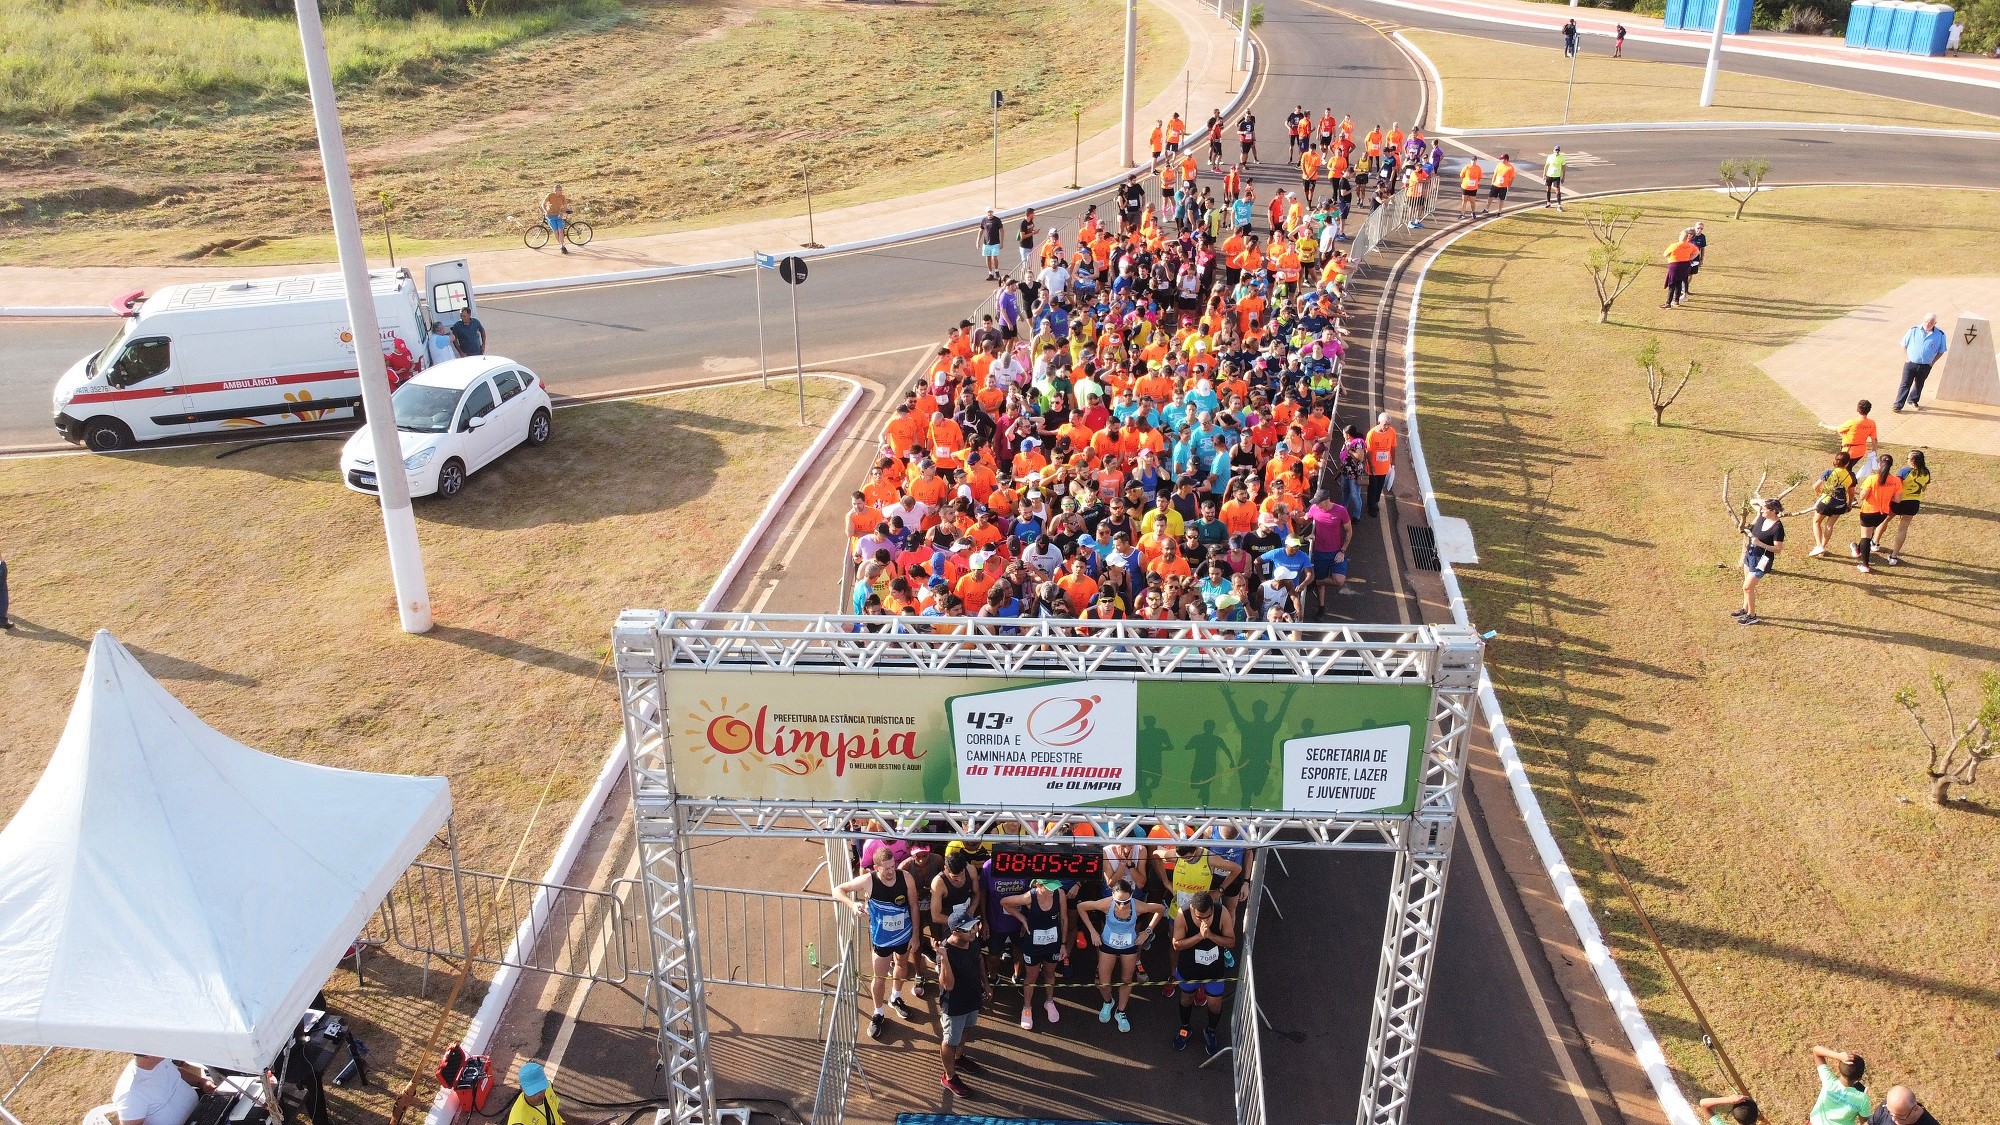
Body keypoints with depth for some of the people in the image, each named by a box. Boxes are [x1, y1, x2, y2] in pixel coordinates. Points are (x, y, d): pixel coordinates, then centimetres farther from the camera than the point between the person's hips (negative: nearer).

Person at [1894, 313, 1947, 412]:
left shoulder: (1940, 335, -7)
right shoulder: (1914, 330, -8)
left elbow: (1941, 351, 4)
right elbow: (1904, 345, 3)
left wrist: (1932, 362, -3)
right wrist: (1906, 358, -4)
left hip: (1925, 366, 1)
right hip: (1910, 363, -1)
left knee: (1919, 385, 17)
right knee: (1905, 384, -2)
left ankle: (1912, 401, 35)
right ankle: (1898, 405, 0)